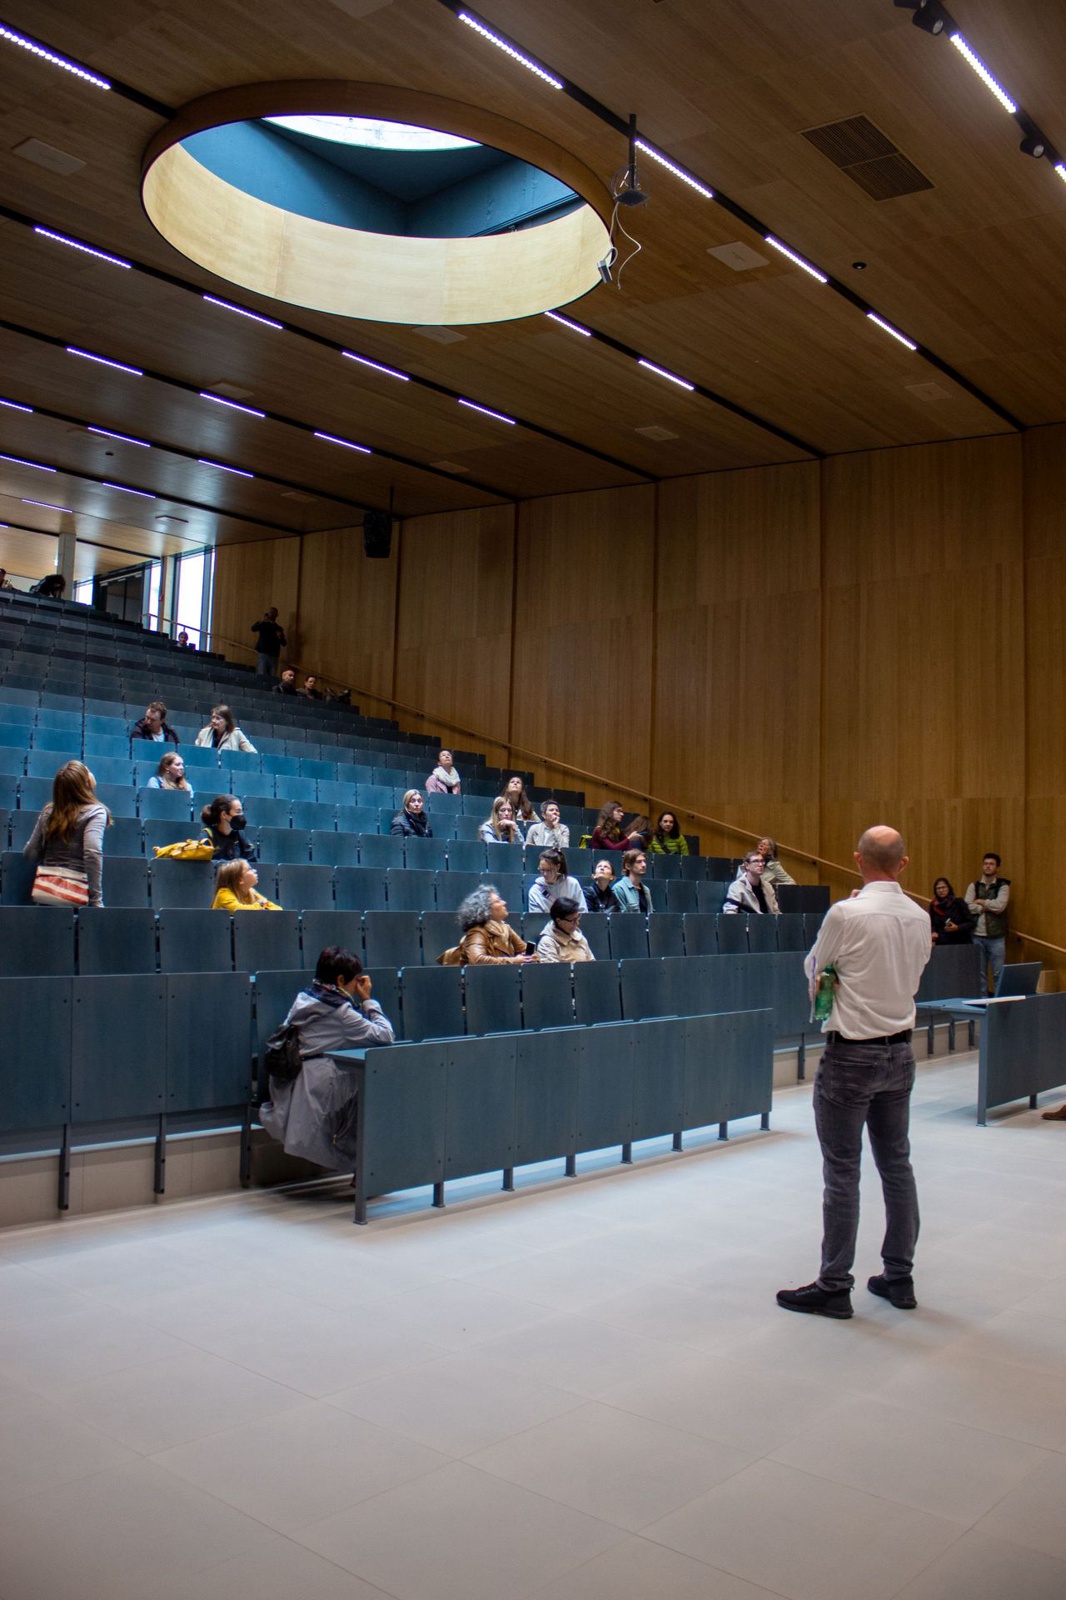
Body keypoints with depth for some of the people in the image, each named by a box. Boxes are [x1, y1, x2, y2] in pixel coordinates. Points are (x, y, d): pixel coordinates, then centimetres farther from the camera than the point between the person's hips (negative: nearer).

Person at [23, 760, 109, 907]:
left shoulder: (49, 811, 10)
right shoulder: (95, 812, -5)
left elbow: (30, 854, 12)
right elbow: (92, 852, -19)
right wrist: (96, 899, -17)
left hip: (43, 893, 5)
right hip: (73, 896, -5)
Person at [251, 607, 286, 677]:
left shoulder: (279, 628, 15)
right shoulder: (263, 624, 7)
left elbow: (284, 643, 11)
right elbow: (253, 628, -14)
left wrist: (280, 637, -12)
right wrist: (263, 621, -30)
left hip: (274, 656, 3)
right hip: (262, 653, -3)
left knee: (272, 677, -2)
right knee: (261, 676, -12)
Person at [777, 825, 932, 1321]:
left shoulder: (846, 914, -18)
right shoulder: (920, 918, 1)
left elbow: (813, 969, -2)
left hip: (852, 1055, -6)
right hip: (900, 1051, 6)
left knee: (842, 1172, 1)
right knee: (896, 1164, 15)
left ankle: (833, 1287, 10)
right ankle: (899, 1277, 25)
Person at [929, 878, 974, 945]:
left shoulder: (958, 903, -3)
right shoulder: (933, 905, 6)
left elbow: (971, 923, -4)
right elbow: (932, 925, 14)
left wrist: (957, 928, -20)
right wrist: (934, 933, -7)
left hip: (961, 944, -2)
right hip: (941, 944, 2)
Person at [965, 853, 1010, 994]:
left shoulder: (1003, 886, 2)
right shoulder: (973, 886, 8)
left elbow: (1000, 906, -14)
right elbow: (968, 907, -5)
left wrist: (981, 902, -4)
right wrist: (989, 906, -10)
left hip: (996, 936, -2)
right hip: (977, 936, 2)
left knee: (998, 973, -2)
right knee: (979, 973, 8)